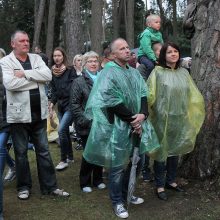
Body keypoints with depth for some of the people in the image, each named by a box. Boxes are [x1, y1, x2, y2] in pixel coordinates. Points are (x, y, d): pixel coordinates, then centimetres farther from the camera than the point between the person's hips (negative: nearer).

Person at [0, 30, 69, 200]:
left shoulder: (36, 58, 9)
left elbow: (48, 75, -8)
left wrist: (25, 73, -16)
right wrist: (35, 80, -12)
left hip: (39, 113, 4)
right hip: (19, 114, -3)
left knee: (44, 151, 10)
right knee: (21, 152, 9)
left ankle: (50, 186, 18)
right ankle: (24, 187, 24)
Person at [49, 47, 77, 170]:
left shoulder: (70, 70, -8)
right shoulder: (53, 72, 9)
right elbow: (53, 90, 12)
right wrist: (52, 103, 4)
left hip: (70, 104, -6)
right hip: (60, 105, 6)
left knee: (61, 130, -15)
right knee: (65, 131, 12)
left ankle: (64, 160, -3)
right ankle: (70, 157, 25)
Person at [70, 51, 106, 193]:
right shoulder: (79, 82, -1)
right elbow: (74, 104, -5)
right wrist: (84, 121, -13)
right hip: (88, 126, -4)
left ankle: (98, 179, 27)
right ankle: (85, 182, 17)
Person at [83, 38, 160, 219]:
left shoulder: (134, 72, 13)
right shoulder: (108, 73, -10)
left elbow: (143, 94, 6)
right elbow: (112, 102, -18)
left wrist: (143, 114, -13)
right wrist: (132, 119, -15)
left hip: (135, 124, 7)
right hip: (118, 126, -7)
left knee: (131, 161, 16)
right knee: (118, 165, 1)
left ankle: (126, 193, 33)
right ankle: (117, 201, 15)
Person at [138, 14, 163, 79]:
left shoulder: (159, 34, 10)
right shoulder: (146, 33, -14)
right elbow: (147, 48, -22)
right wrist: (154, 59, -26)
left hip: (155, 56, 8)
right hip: (144, 56, -8)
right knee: (151, 65, -33)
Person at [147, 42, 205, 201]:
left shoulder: (184, 72, 8)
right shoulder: (157, 72, -7)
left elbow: (193, 95, 16)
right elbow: (149, 95, -10)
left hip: (180, 119, 5)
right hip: (163, 119, -5)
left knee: (175, 150, 15)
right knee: (162, 151, 4)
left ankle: (171, 180, 31)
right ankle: (160, 185, 17)